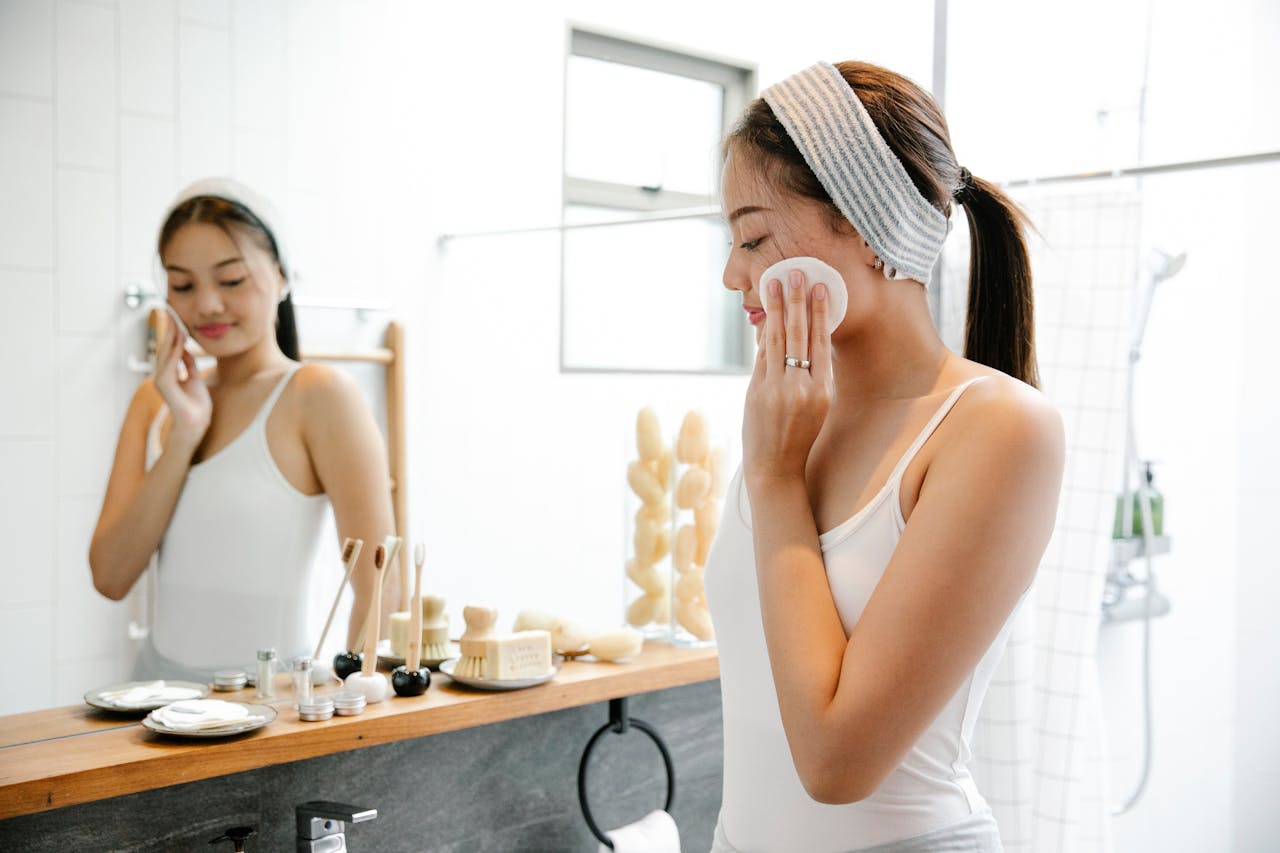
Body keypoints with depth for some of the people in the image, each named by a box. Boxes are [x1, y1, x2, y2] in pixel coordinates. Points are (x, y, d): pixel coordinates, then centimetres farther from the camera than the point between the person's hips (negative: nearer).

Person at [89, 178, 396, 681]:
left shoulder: (319, 395, -7)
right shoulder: (154, 402, 11)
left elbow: (378, 587, -11)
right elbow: (111, 578, 1)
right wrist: (182, 435, -6)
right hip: (161, 678, 5)